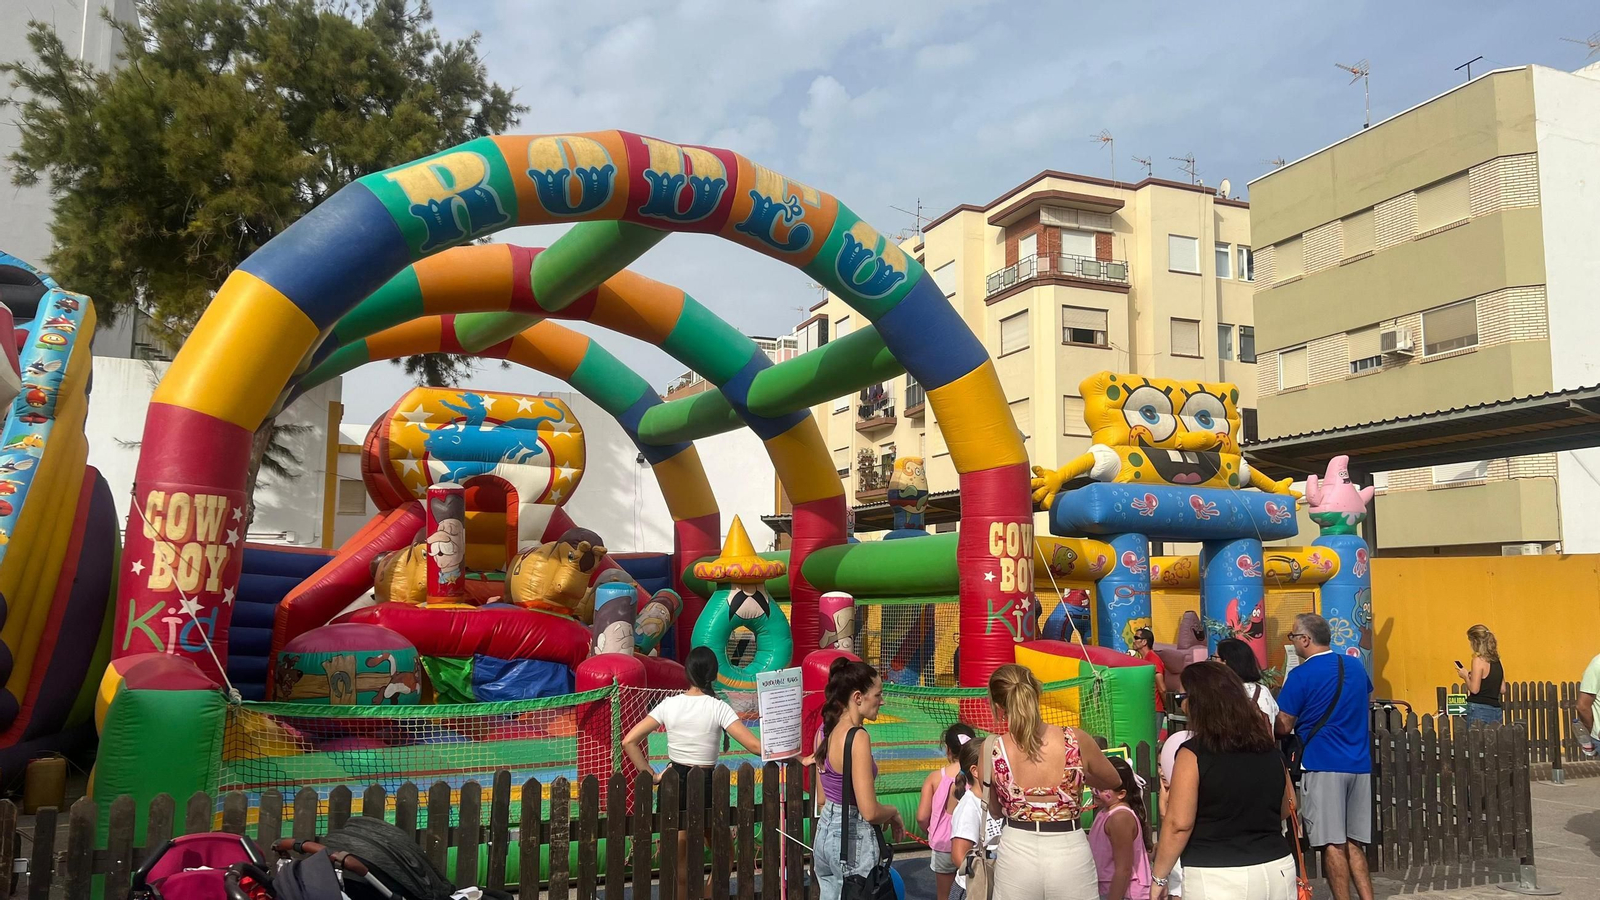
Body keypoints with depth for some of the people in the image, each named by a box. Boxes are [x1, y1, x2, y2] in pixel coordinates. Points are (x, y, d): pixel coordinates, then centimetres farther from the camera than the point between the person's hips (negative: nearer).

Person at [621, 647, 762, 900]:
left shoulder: (669, 704, -3)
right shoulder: (718, 707, -12)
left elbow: (629, 741, -7)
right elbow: (754, 746, -18)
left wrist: (651, 775, -2)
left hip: (674, 782, 3)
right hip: (706, 784, -3)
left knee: (680, 858, 16)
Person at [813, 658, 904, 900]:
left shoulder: (824, 731, 3)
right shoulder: (858, 738, -22)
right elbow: (869, 812, -23)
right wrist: (893, 812, -3)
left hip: (825, 832, 8)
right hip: (853, 840, -8)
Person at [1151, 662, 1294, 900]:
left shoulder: (1193, 753, -14)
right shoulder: (1268, 747, 5)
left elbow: (1179, 825, -15)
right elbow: (1287, 808, 18)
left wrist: (1159, 877, -5)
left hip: (1218, 878, -6)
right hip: (1278, 868, 6)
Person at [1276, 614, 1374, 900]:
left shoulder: (1300, 675, -11)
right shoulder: (1355, 665, 9)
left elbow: (1283, 727, -10)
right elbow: (1369, 700, 30)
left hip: (1323, 764, -7)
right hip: (1360, 764, 7)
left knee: (1332, 843, -2)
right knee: (1353, 842, 13)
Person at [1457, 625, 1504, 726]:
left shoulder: (1479, 660, -11)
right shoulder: (1497, 661, 11)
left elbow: (1474, 689, -16)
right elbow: (1502, 689, 18)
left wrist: (1465, 676, 1)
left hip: (1479, 710, -7)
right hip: (1495, 710, 8)